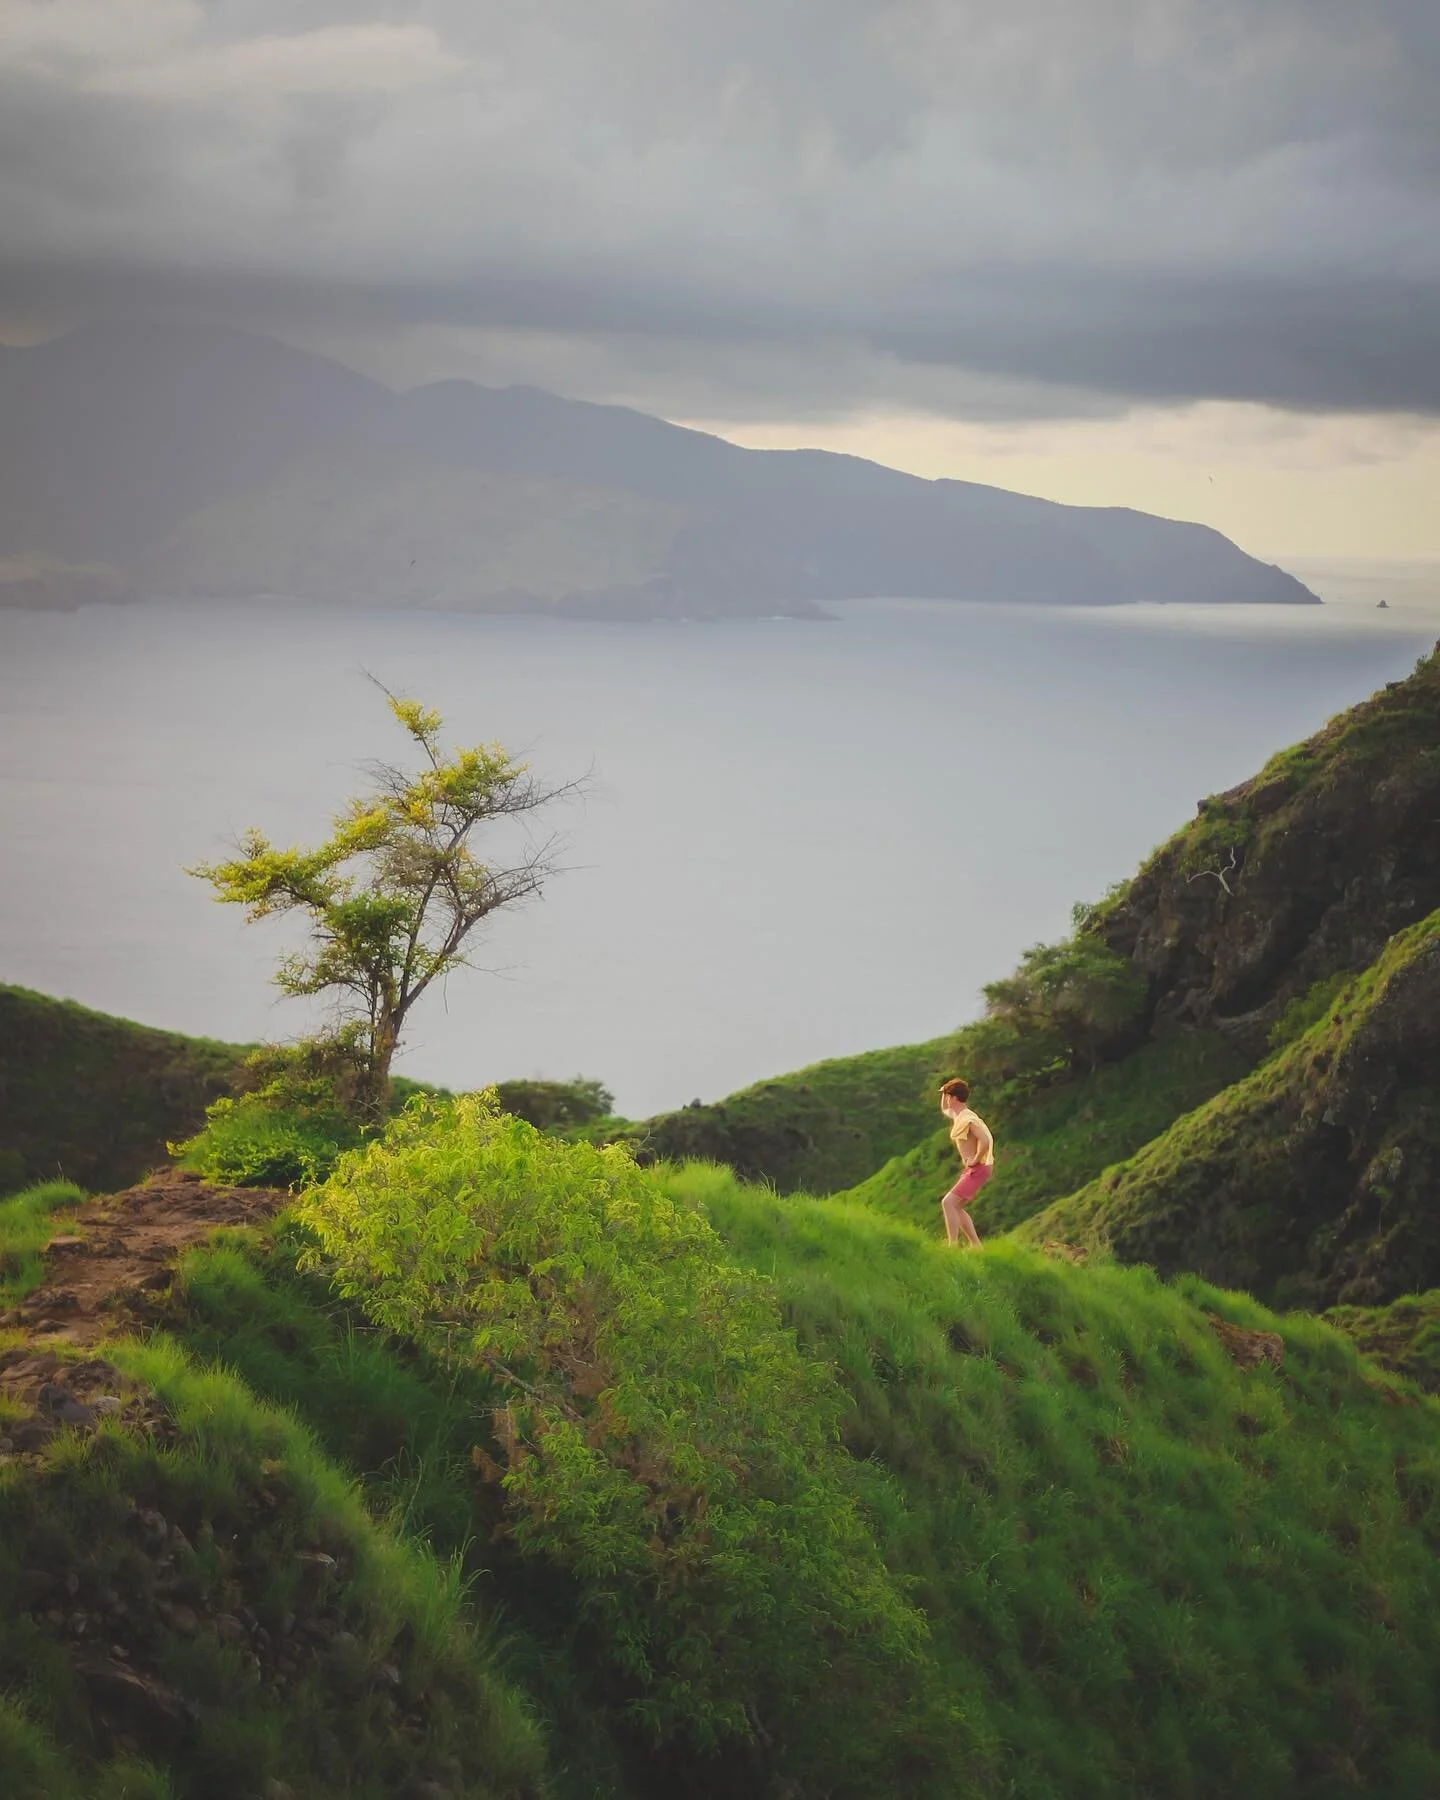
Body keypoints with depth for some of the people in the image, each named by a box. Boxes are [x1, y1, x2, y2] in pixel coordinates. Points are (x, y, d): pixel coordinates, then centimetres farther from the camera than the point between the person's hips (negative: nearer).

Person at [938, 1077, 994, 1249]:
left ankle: (953, 1246, -20)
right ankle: (975, 1245, 17)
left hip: (979, 1169, -10)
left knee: (948, 1203, -17)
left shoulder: (967, 1119, -19)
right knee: (956, 1207, 15)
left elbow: (985, 1141, -31)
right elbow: (944, 1110, 33)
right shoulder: (957, 1116, 11)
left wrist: (975, 1160, -21)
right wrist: (945, 1090, 17)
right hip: (972, 1170, 10)